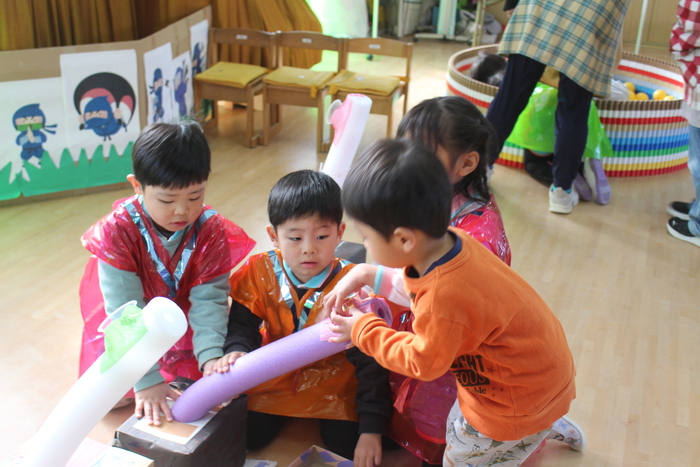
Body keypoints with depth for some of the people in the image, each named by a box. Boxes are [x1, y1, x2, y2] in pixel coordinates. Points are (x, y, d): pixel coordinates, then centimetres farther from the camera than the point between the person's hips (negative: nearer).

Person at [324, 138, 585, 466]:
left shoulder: (444, 300, -38)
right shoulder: (448, 241, -15)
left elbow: (421, 362, -18)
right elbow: (418, 285, 9)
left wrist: (364, 331, -8)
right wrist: (367, 275, 1)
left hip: (520, 400, -7)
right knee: (460, 427, 31)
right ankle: (550, 426, 43)